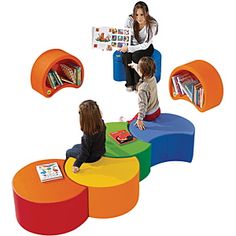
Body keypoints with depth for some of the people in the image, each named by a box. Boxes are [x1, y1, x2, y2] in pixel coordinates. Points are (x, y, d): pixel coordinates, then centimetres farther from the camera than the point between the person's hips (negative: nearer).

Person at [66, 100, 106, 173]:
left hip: (91, 157, -6)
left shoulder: (88, 136, -40)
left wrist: (76, 165, -15)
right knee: (75, 146, 30)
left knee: (68, 152, 20)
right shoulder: (101, 123, -21)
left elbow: (84, 153, -28)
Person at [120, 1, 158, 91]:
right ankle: (130, 83, -14)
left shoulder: (152, 24, -26)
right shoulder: (130, 20, -20)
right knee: (125, 56, -28)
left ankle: (138, 83, -14)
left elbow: (145, 45, -26)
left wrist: (129, 48, -33)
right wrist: (124, 47, -29)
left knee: (136, 56, -32)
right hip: (133, 44, 2)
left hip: (146, 48, -2)